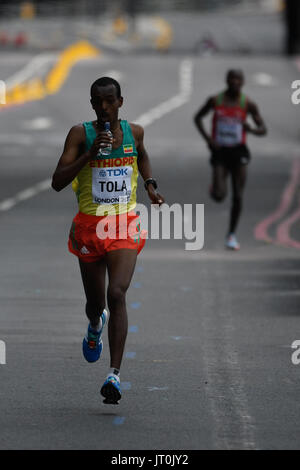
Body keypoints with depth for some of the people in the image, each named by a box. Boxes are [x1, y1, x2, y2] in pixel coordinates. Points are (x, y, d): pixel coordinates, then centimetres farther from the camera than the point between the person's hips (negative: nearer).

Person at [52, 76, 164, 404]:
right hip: (89, 226, 0)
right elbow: (57, 183, -15)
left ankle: (114, 375, -24)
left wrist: (150, 185, 12)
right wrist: (90, 153, -24)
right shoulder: (80, 134, -7)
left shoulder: (133, 132, 2)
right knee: (95, 302, 15)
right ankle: (95, 326, 55)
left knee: (117, 295, -20)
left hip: (125, 228, 0)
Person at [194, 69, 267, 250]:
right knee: (219, 196, -13)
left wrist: (251, 129, -28)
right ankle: (215, 186, 27)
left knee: (238, 196, -2)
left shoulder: (248, 104, -4)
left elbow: (263, 129, -3)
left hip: (238, 151, 0)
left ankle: (232, 235, 14)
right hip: (220, 151, 0)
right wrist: (207, 138, -4)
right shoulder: (216, 101, -2)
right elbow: (198, 118, 11)